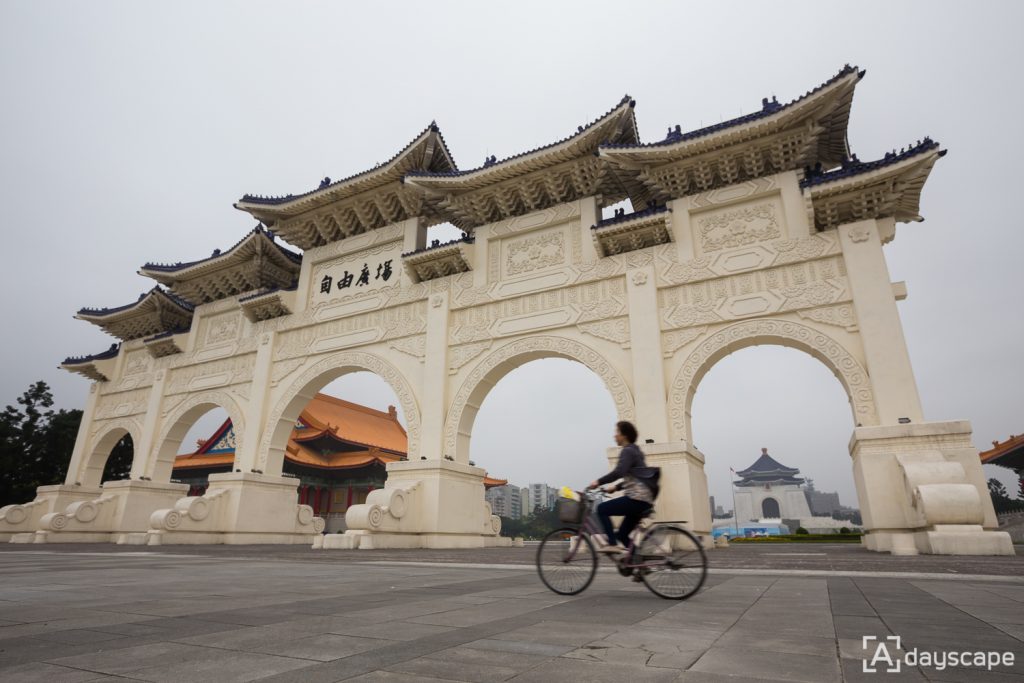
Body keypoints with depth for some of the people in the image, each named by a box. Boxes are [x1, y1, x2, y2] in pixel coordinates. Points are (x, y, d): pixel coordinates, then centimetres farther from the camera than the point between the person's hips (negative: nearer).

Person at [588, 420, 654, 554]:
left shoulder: (627, 451, -8)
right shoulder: (635, 450, 21)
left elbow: (619, 472, -25)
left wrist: (598, 482, -20)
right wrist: (616, 487, 26)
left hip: (637, 498, -9)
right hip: (645, 500, 9)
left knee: (602, 509, -4)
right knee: (622, 535, 13)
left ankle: (613, 543, -12)